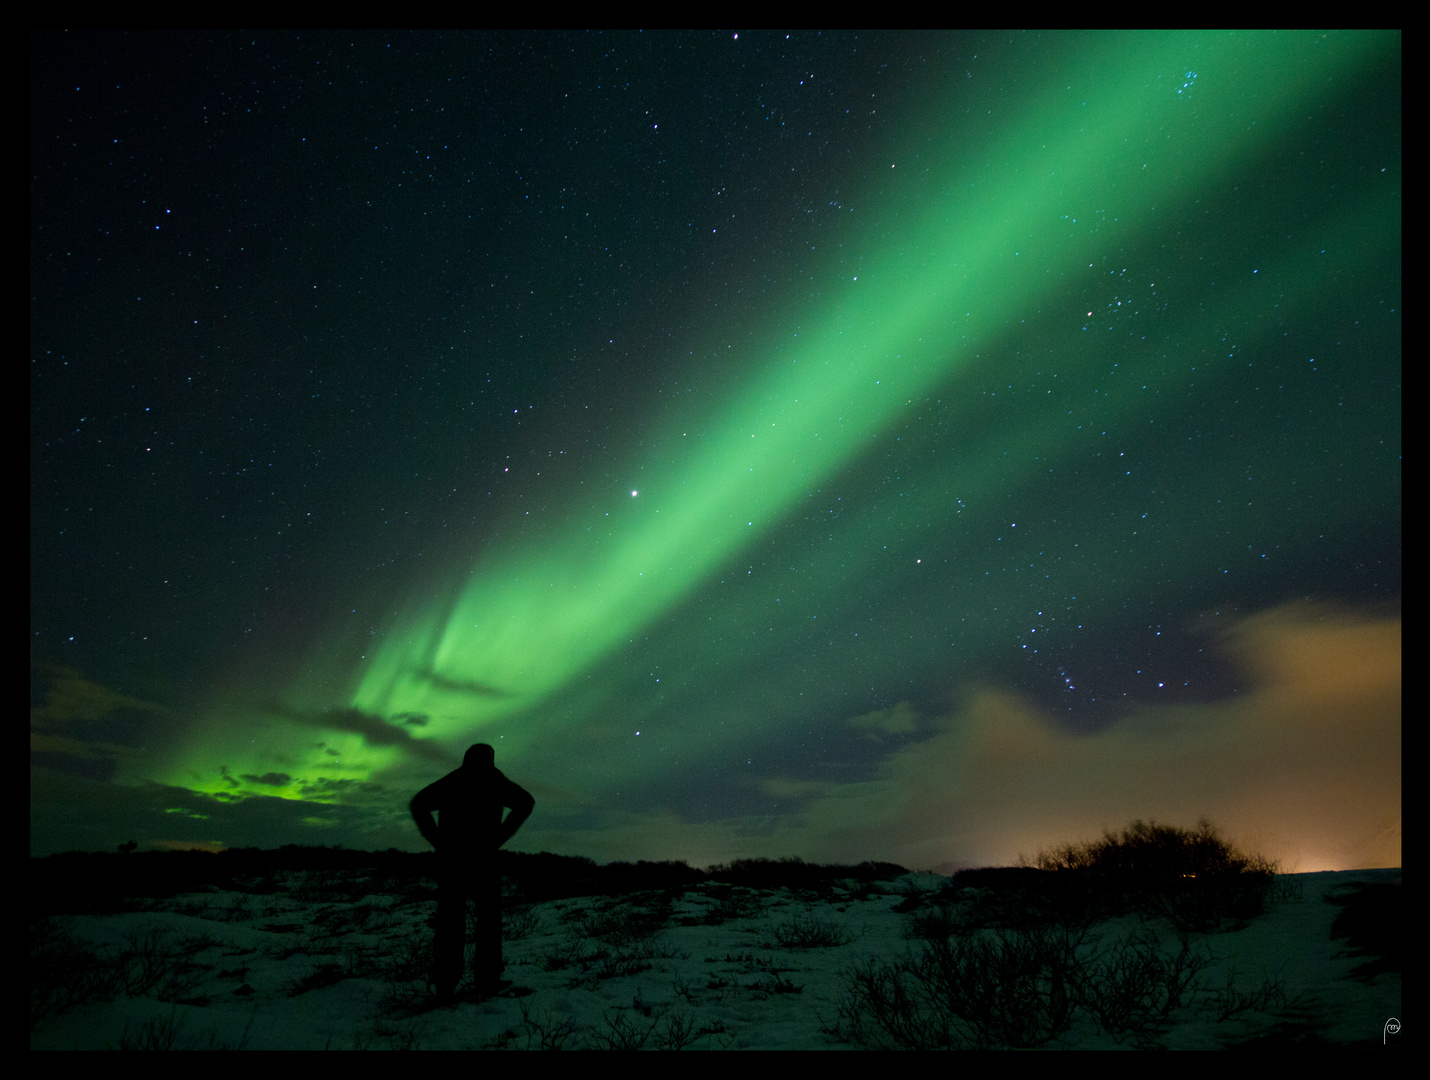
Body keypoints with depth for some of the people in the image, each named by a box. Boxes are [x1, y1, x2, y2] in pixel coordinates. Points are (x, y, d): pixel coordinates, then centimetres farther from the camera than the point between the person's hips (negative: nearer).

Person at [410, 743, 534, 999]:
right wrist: (498, 838, -1)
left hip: (449, 856, 2)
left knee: (450, 919, 8)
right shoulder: (495, 781, 10)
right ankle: (487, 980, 3)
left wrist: (438, 840, 1)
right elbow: (526, 802, -2)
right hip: (483, 856, -2)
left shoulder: (450, 781, 15)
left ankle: (445, 982, 3)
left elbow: (418, 804, 2)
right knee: (488, 919, 8)